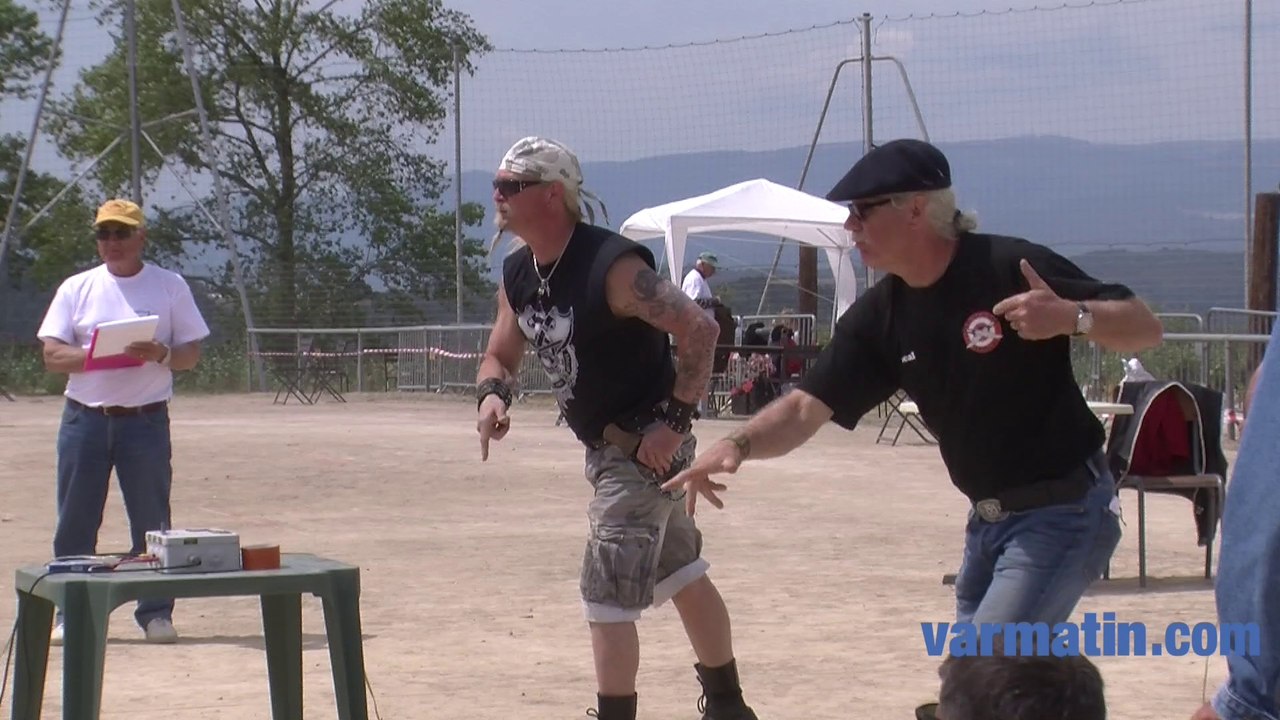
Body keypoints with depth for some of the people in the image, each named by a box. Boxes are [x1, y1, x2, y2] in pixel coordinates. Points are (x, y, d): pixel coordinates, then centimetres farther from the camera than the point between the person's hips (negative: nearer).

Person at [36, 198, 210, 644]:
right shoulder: (76, 288, 8)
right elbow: (52, 355, 2)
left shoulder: (170, 287, 6)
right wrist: (93, 354, -17)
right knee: (75, 523, 3)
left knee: (152, 523, 1)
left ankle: (155, 611, 9)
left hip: (146, 420, -1)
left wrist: (161, 354, -17)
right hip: (84, 418, 1)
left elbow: (191, 354, 5)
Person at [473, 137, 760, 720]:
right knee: (683, 576, 22)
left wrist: (674, 420, -27)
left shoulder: (612, 266, -24)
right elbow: (500, 355, 13)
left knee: (607, 597, -11)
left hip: (647, 446, -10)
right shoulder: (517, 274, 2)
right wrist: (492, 395, -10)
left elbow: (700, 328, -28)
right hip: (606, 447, 10)